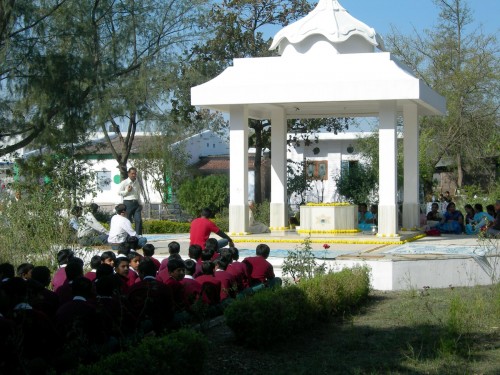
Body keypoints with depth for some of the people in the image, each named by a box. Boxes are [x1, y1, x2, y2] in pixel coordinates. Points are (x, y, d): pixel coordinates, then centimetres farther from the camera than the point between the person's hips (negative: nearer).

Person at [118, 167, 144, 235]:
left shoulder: (137, 183, 17)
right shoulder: (124, 182, 0)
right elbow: (119, 192, -1)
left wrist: (140, 204, 20)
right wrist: (127, 191, -11)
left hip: (136, 203, 5)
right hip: (128, 203, -5)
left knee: (139, 220, -6)